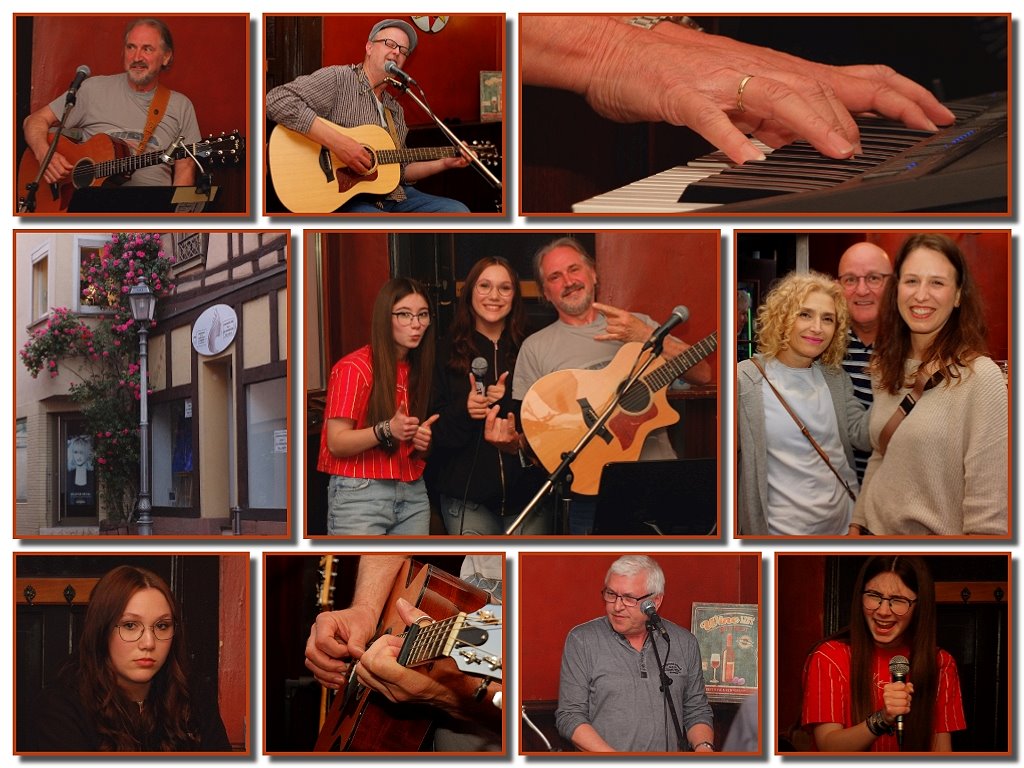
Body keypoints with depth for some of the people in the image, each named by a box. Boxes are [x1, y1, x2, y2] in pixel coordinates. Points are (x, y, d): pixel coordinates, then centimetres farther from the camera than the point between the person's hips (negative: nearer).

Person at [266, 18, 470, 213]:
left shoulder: (395, 109, 18)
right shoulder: (338, 79, -7)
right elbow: (277, 100, -22)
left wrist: (444, 163, 10)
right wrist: (336, 141, -26)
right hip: (345, 199, -8)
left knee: (458, 211, -6)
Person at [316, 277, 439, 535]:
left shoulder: (419, 369, 12)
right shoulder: (354, 367, -7)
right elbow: (336, 443, -12)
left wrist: (423, 441, -1)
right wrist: (386, 430, -27)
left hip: (413, 495, 6)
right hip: (359, 494, -6)